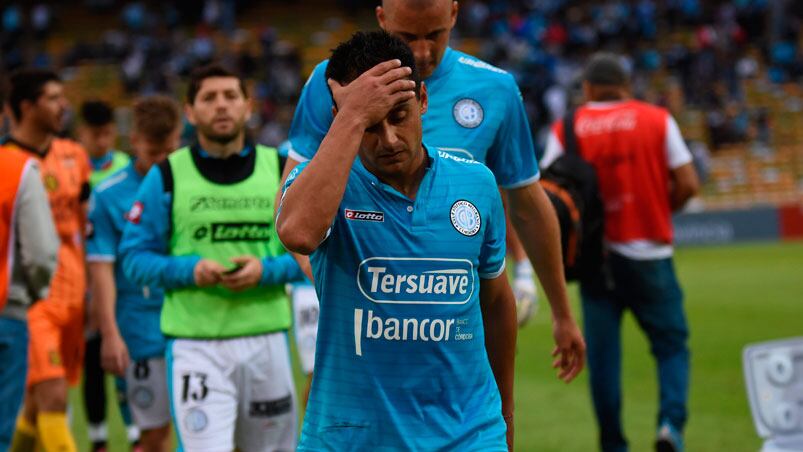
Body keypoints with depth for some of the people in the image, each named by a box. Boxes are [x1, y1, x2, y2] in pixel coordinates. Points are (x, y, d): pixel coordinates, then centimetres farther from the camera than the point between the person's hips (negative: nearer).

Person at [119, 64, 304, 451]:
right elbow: (134, 258, 1)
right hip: (195, 343, -3)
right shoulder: (166, 176, 1)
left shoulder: (280, 169, 7)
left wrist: (267, 270, -11)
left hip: (266, 339, 3)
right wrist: (189, 270, -16)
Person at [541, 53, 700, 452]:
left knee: (602, 353, 8)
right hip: (649, 253, -1)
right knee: (671, 344, 8)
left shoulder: (567, 128, 2)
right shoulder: (658, 120, 1)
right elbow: (687, 184, -4)